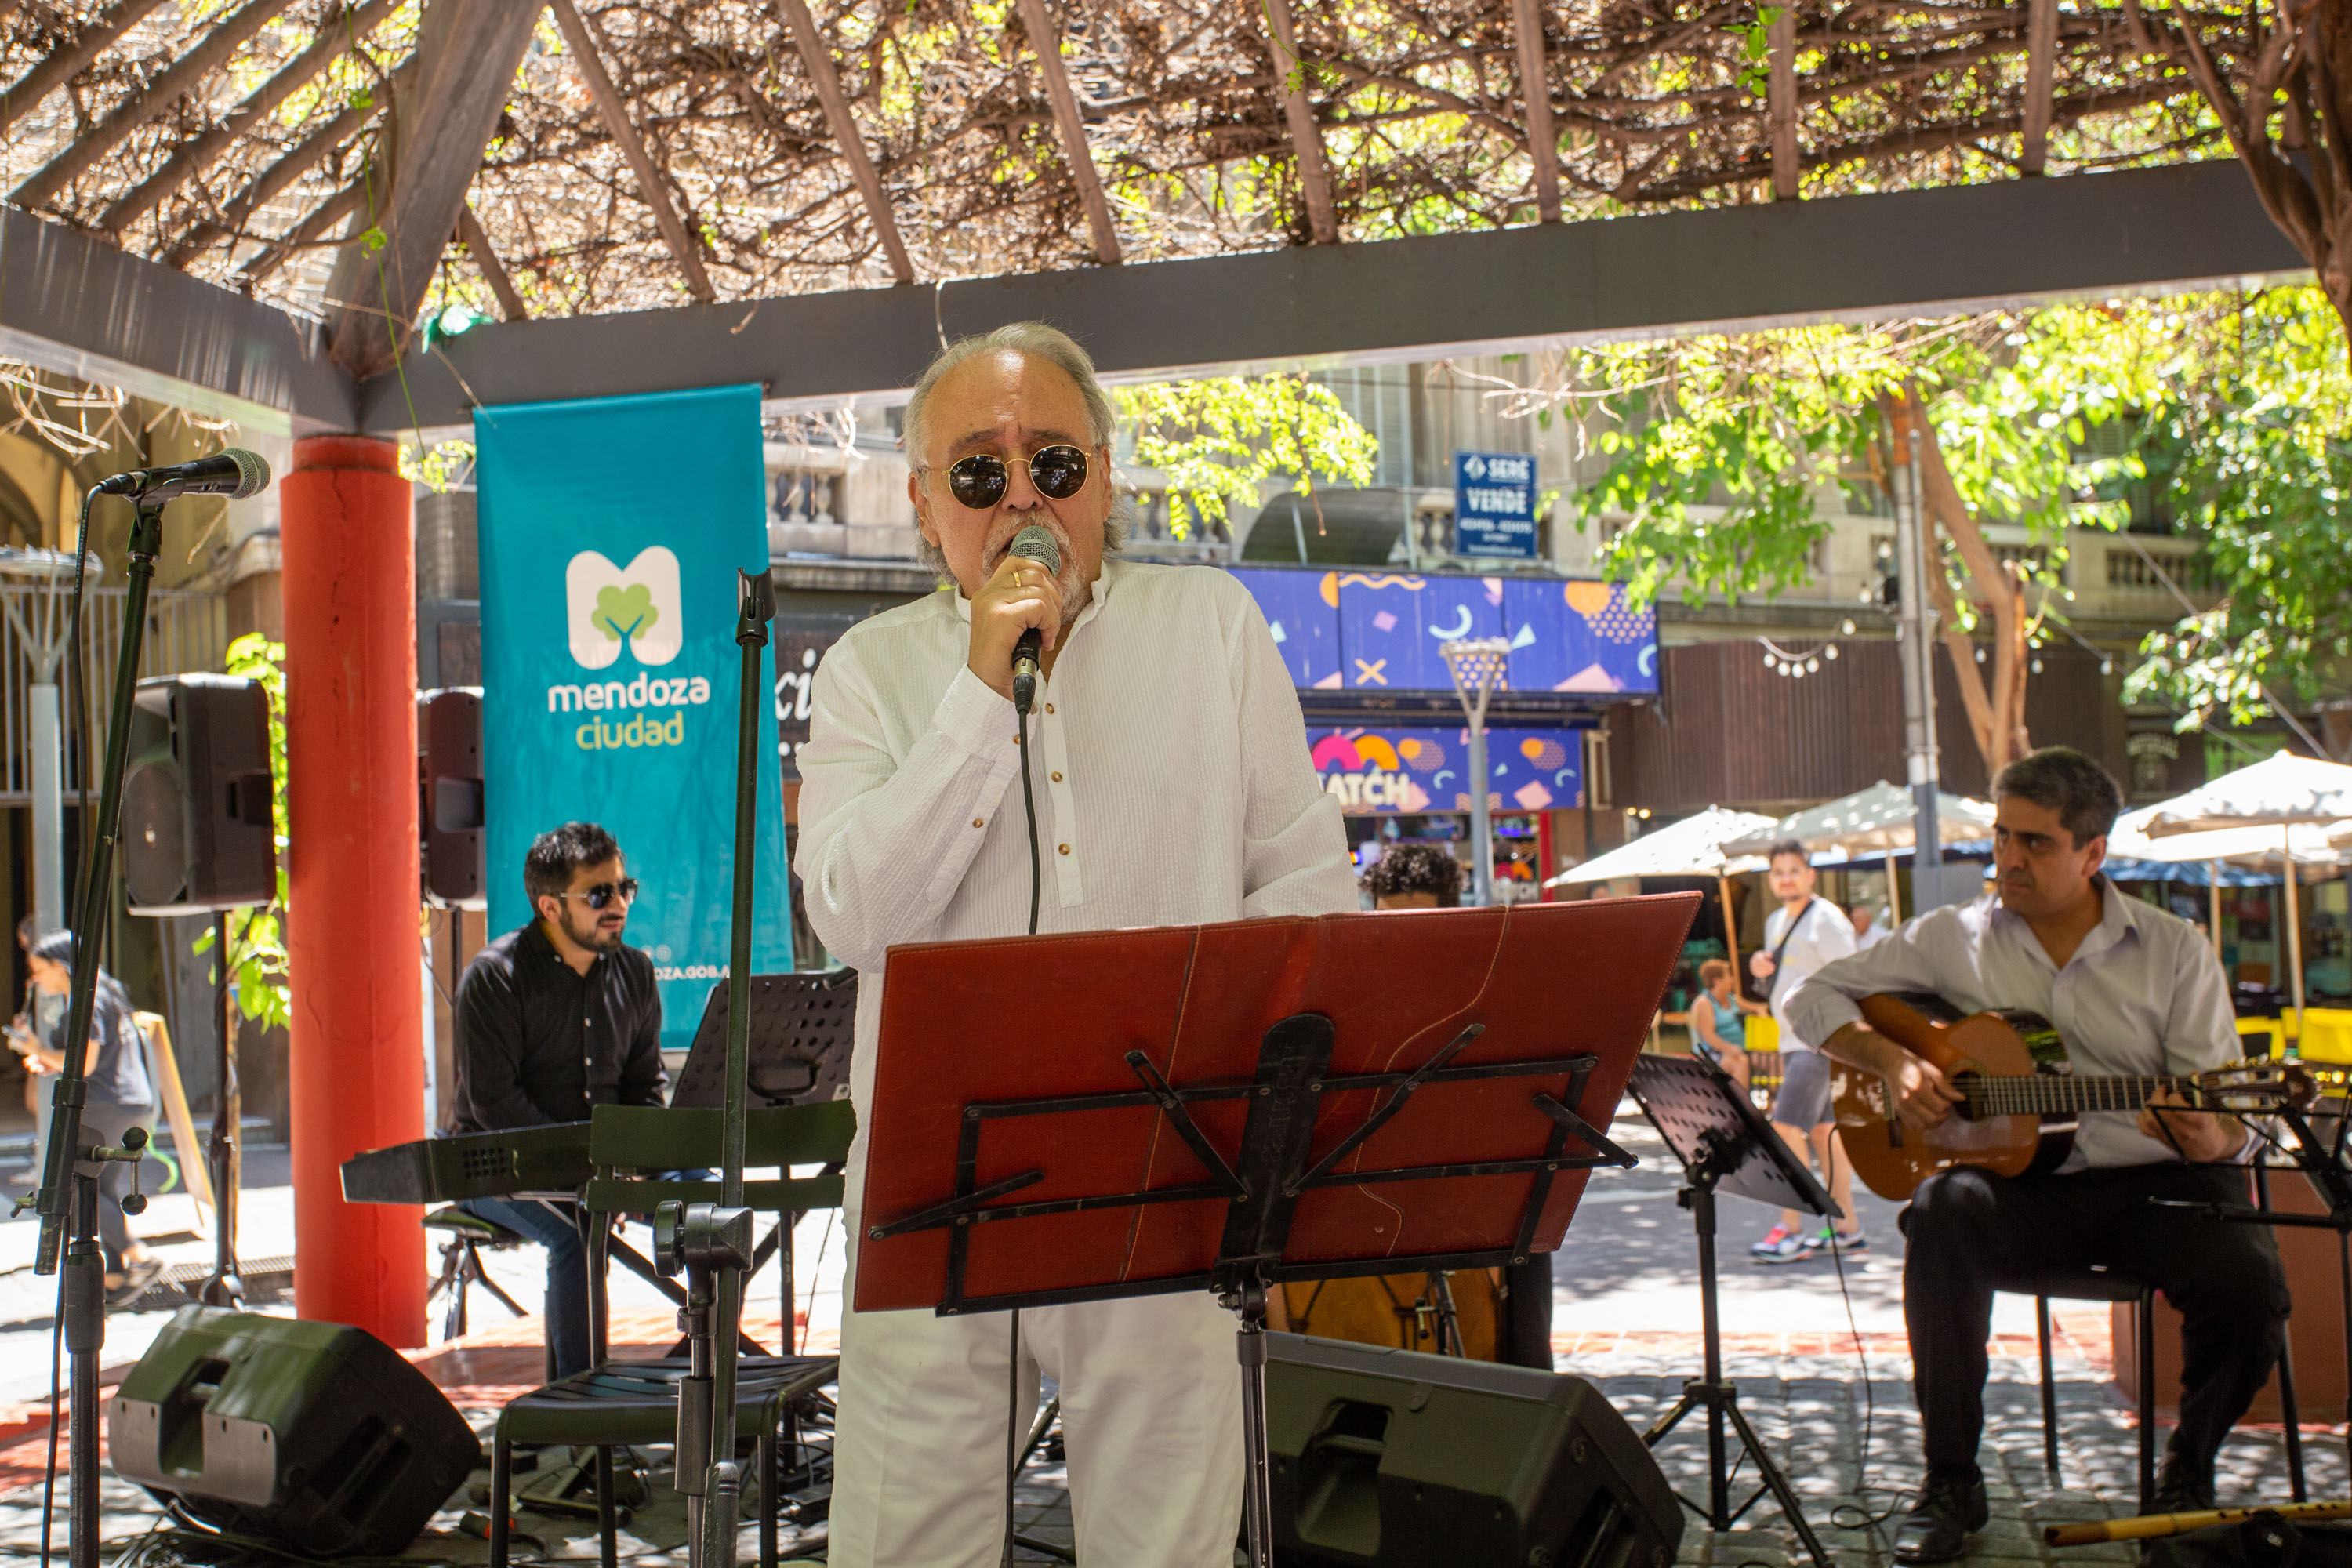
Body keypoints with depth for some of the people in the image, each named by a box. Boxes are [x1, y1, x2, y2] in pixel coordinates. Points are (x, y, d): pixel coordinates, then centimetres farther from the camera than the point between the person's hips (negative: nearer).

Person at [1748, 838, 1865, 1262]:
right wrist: (1762, 968, 5)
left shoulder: (1825, 920, -11)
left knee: (1786, 1127, -15)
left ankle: (1791, 1231, -12)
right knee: (1821, 1130, 13)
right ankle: (1848, 1229, 20)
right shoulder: (1775, 922, 15)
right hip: (1793, 1042, 9)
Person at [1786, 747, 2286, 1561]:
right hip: (2021, 1185, 0)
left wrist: (2212, 1139, -24)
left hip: (2154, 1184, 0)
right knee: (1944, 1212, -34)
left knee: (2247, 1280, -29)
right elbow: (1814, 996, 10)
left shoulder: (2174, 951, 4)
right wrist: (1891, 1060, -8)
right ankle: (1951, 1484, -20)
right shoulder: (1953, 938, 7)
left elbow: (2229, 1114, 1)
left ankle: (2187, 1471, 4)